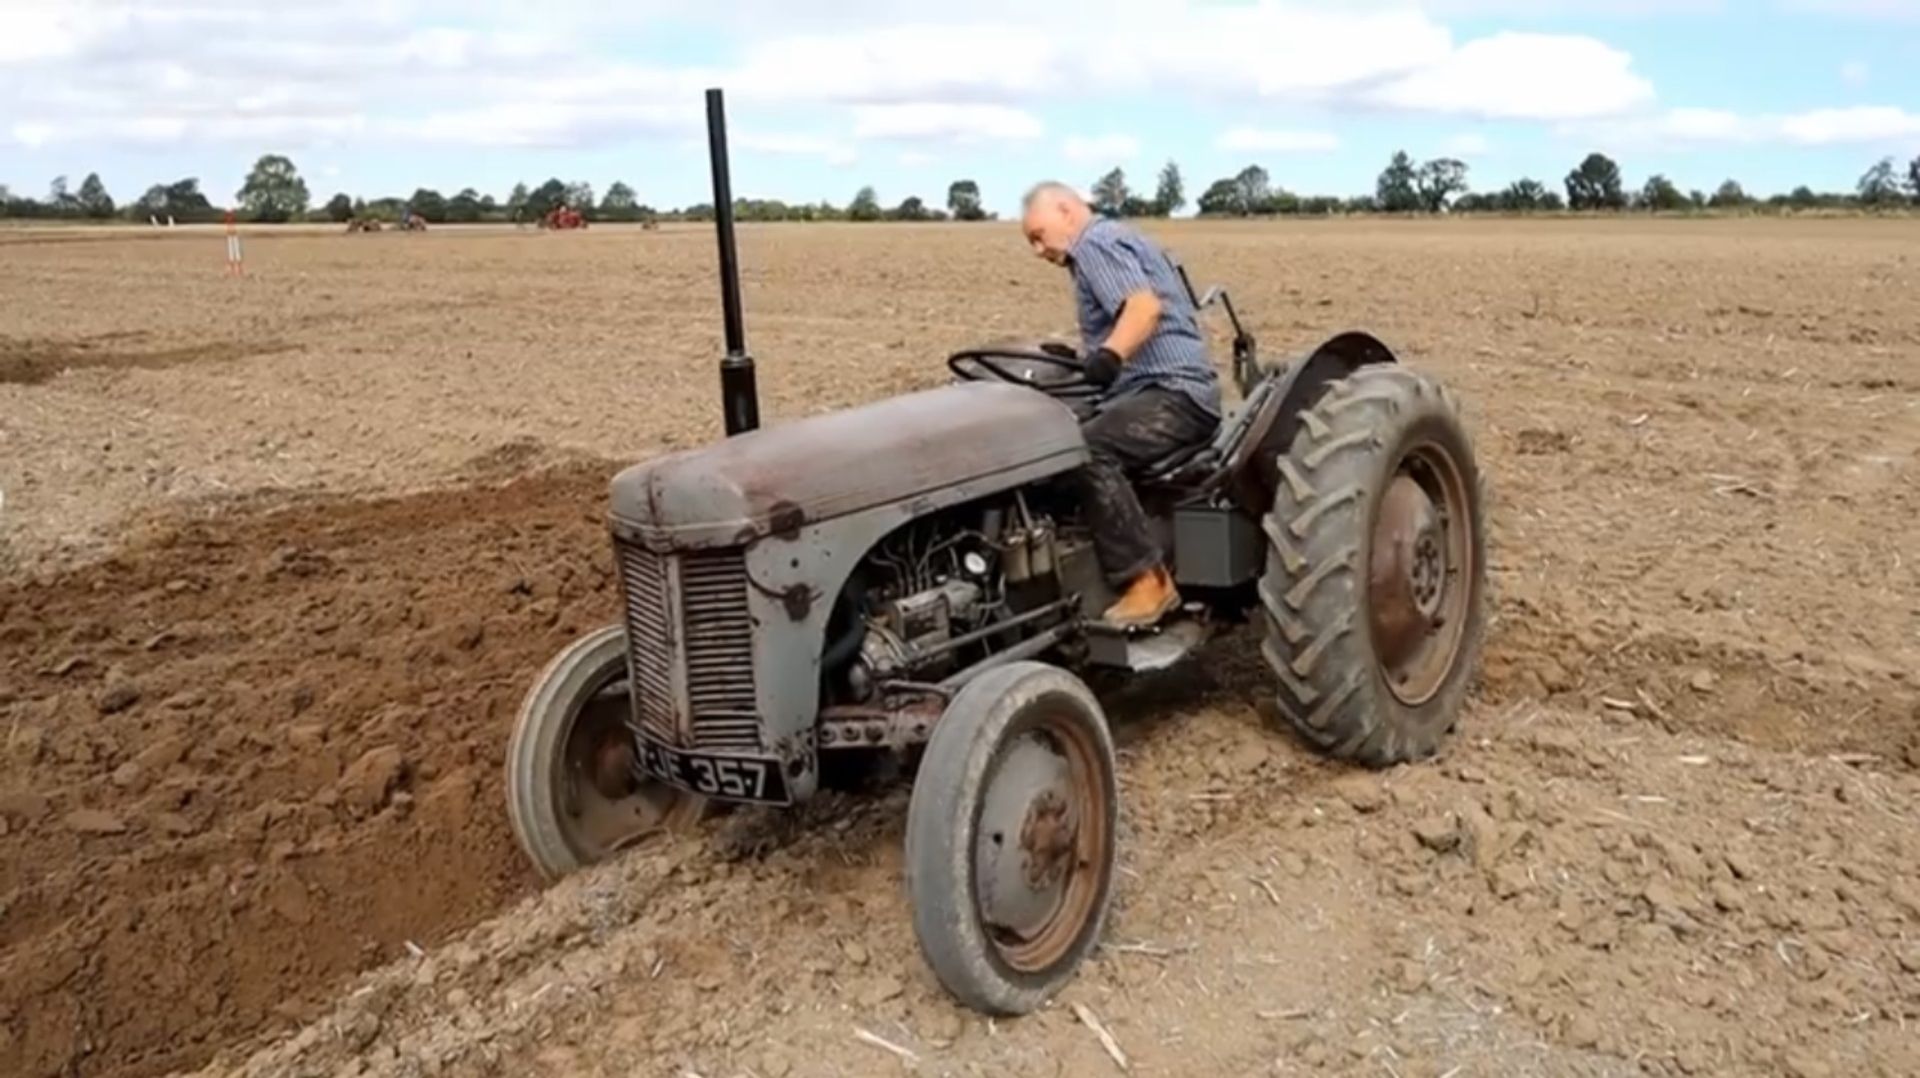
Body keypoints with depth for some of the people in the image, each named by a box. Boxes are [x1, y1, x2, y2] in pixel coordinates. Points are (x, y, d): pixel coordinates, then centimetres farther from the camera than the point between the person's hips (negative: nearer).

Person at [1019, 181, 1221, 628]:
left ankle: (1148, 580, -29)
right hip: (1165, 390, 11)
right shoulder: (1115, 242, 26)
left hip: (1174, 393, -11)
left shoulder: (1095, 242, -6)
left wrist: (1109, 356, -41)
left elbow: (1146, 305, -24)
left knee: (1086, 451, -33)